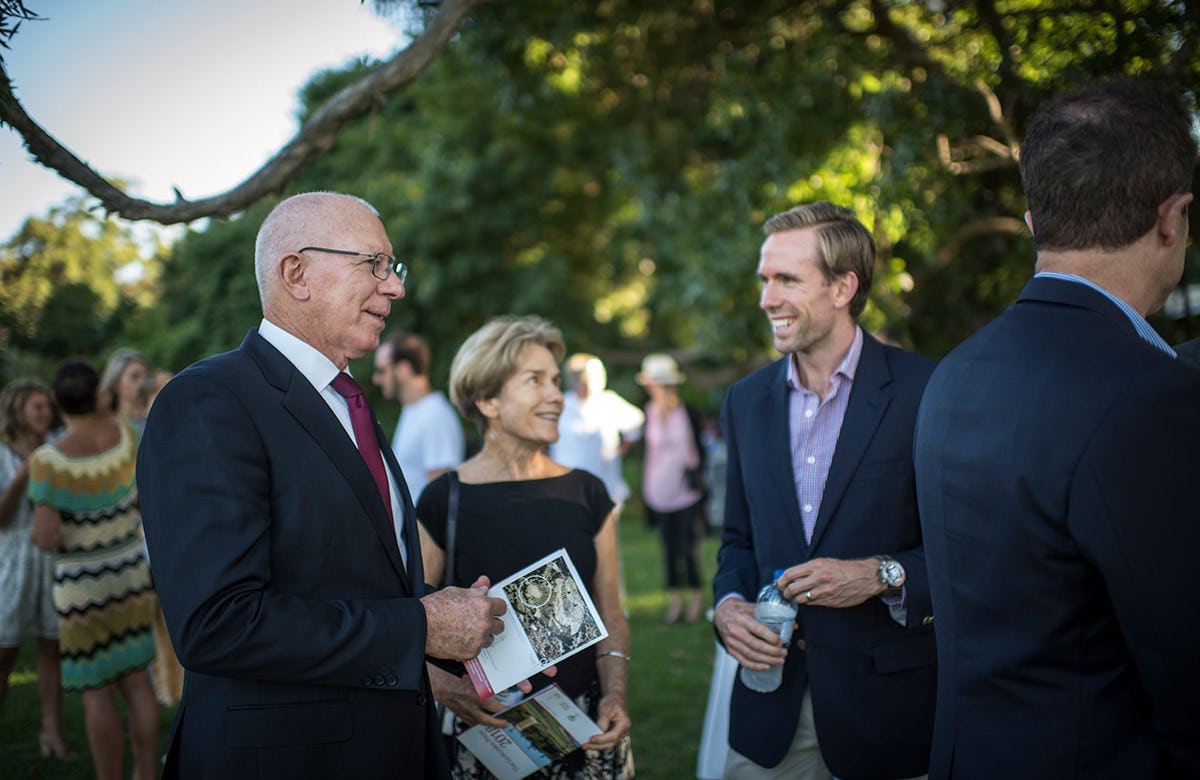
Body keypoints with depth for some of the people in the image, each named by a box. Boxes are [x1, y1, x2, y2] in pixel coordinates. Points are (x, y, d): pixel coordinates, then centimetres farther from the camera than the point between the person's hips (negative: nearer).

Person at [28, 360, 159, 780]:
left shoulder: (48, 459, -20)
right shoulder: (123, 431, -6)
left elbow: (47, 538, -21)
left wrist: (36, 531, -1)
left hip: (83, 588, -4)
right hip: (130, 575, 4)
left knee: (96, 692, 5)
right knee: (135, 680, 13)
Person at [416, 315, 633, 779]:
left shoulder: (587, 494, 5)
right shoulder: (445, 501, -5)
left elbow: (610, 617, 9)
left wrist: (615, 696, -6)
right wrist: (442, 685, -21)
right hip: (486, 731, -3)